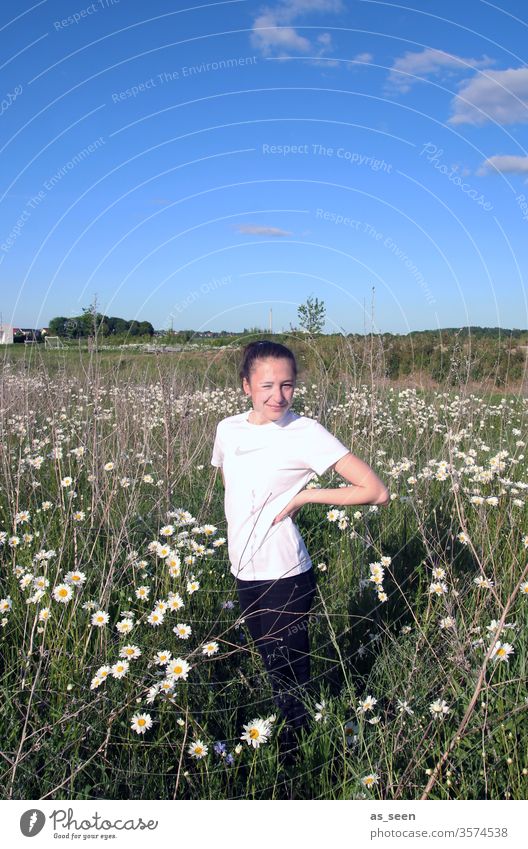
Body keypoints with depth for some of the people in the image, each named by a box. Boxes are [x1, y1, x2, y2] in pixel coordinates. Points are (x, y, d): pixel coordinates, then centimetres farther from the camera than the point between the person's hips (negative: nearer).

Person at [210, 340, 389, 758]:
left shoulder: (306, 433, -16)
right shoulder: (228, 429, 0)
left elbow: (376, 491, -18)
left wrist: (304, 495, -17)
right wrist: (244, 532, 5)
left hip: (285, 578, -6)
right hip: (245, 573, 6)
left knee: (290, 675, 10)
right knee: (270, 665, 22)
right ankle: (284, 741, 43)